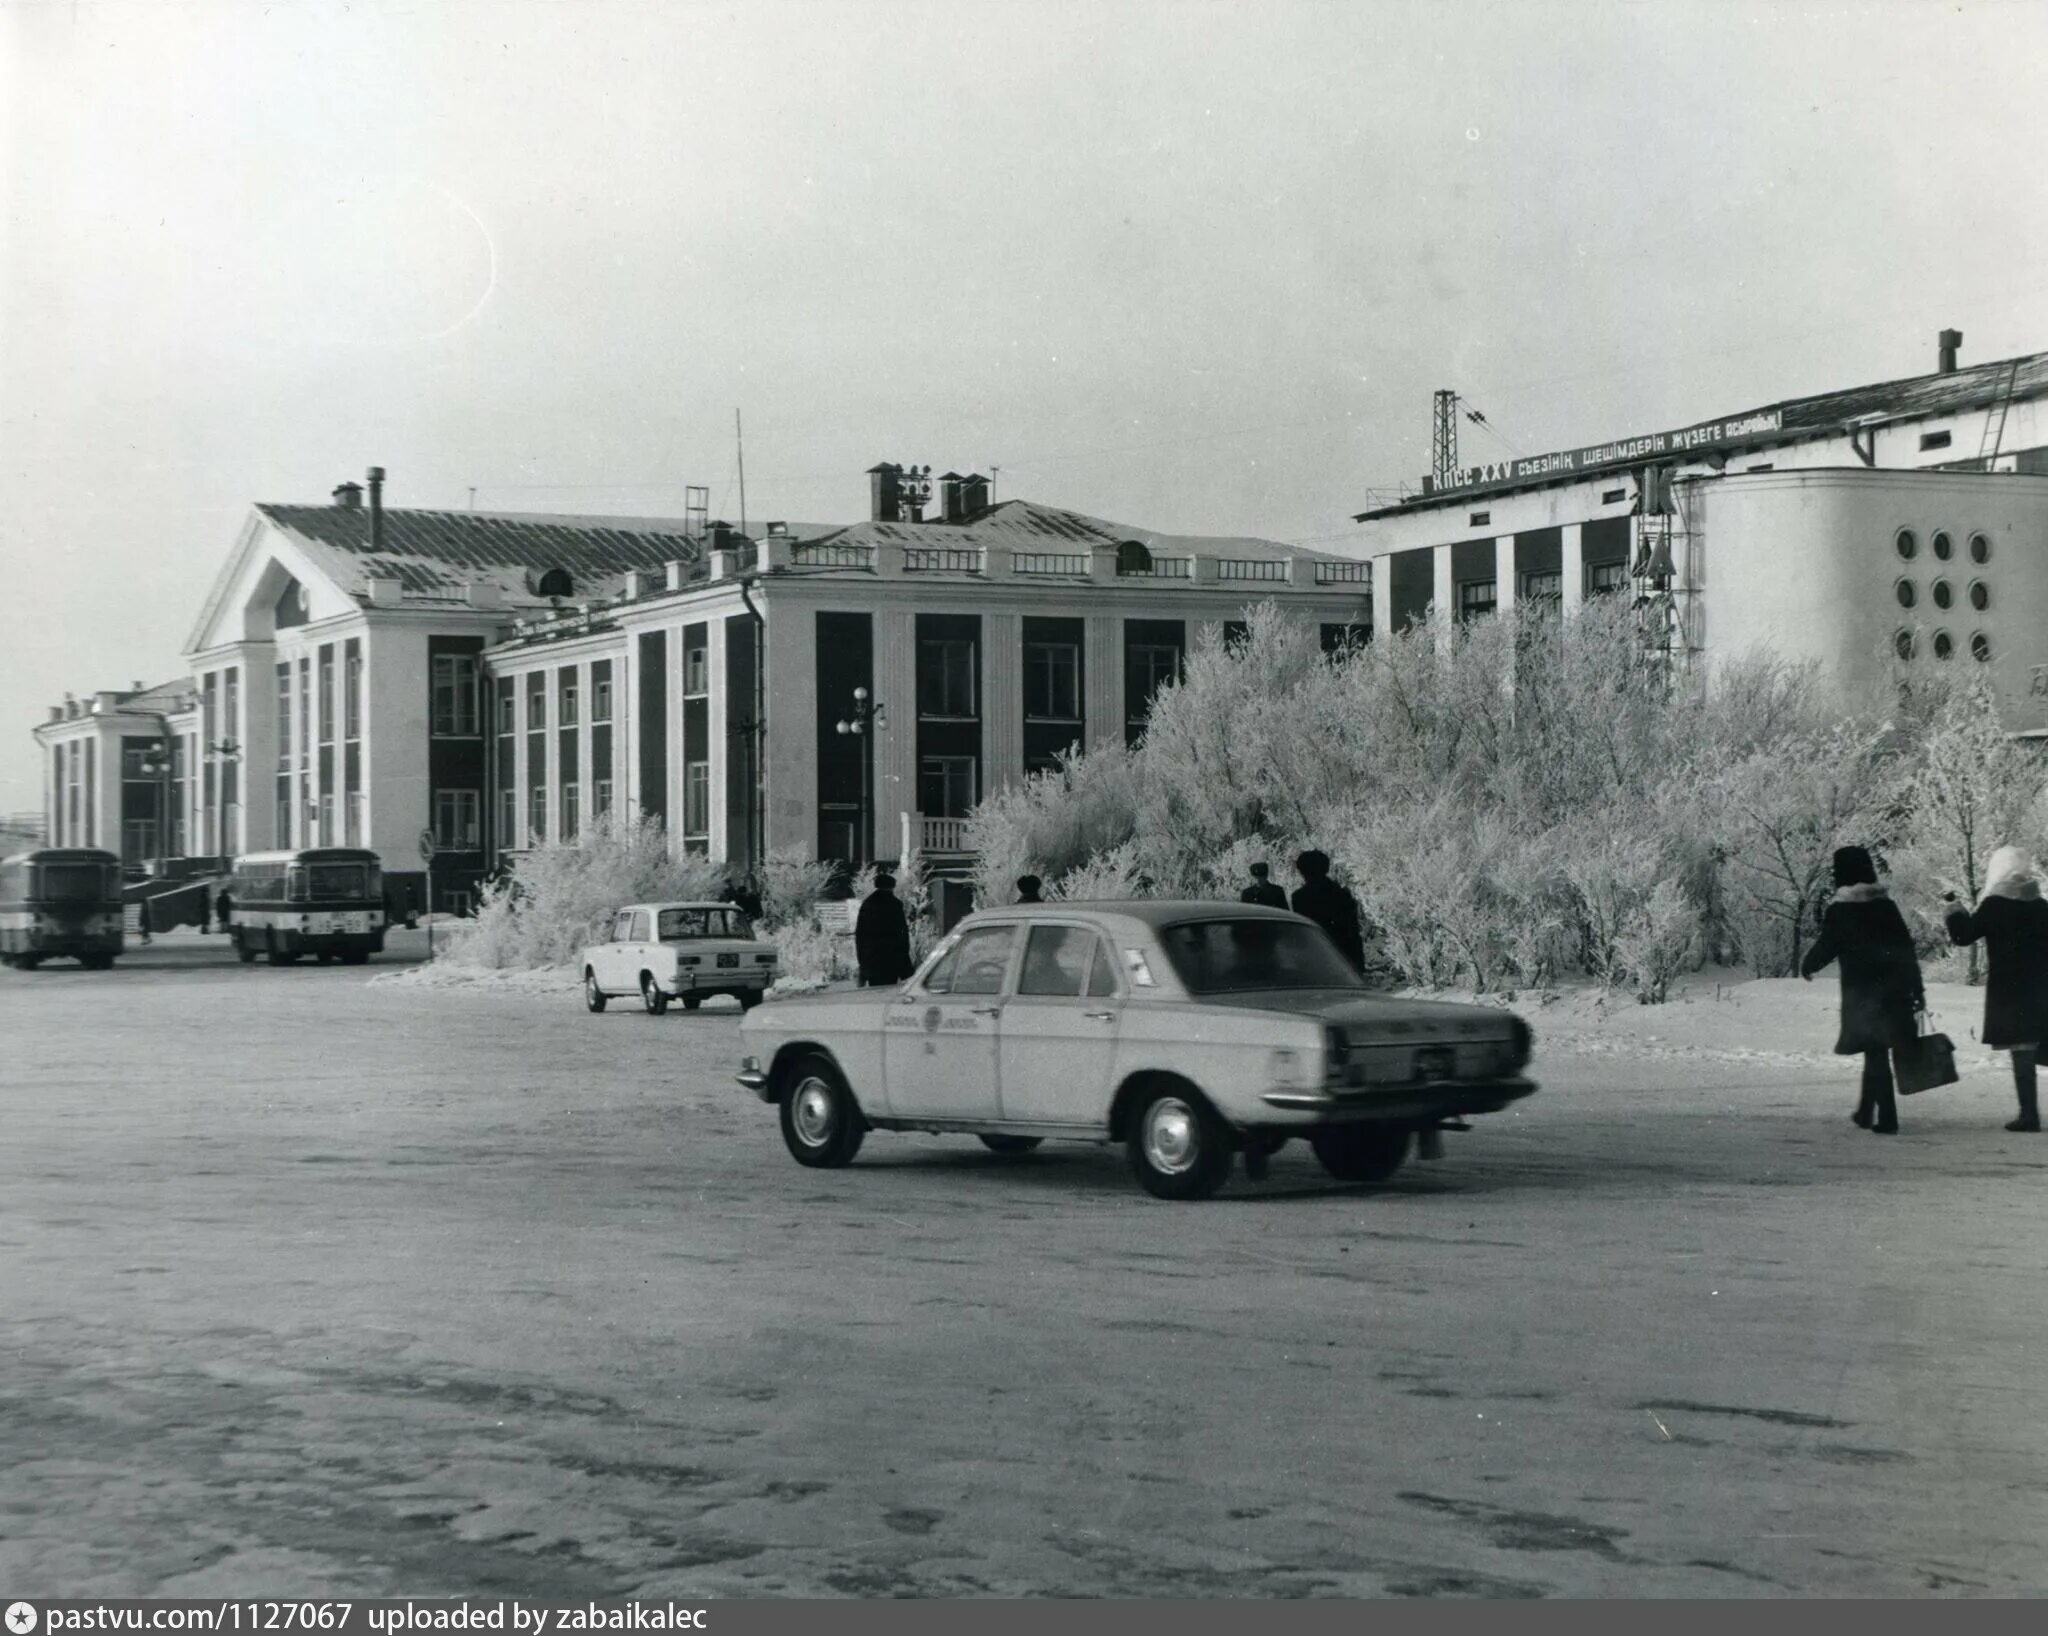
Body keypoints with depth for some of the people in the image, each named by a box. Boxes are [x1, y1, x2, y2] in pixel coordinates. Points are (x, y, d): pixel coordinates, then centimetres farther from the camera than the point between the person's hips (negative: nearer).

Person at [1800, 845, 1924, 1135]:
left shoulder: (1838, 910, -7)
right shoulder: (1885, 905, 7)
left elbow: (1826, 946, -4)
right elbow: (1907, 948, 5)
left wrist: (1807, 966, 16)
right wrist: (1917, 989, 7)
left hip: (1860, 991, -4)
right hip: (1892, 989, 4)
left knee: (1875, 1052, -2)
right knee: (1877, 1051, 18)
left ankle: (1887, 1119, -7)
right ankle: (1866, 1111, 28)